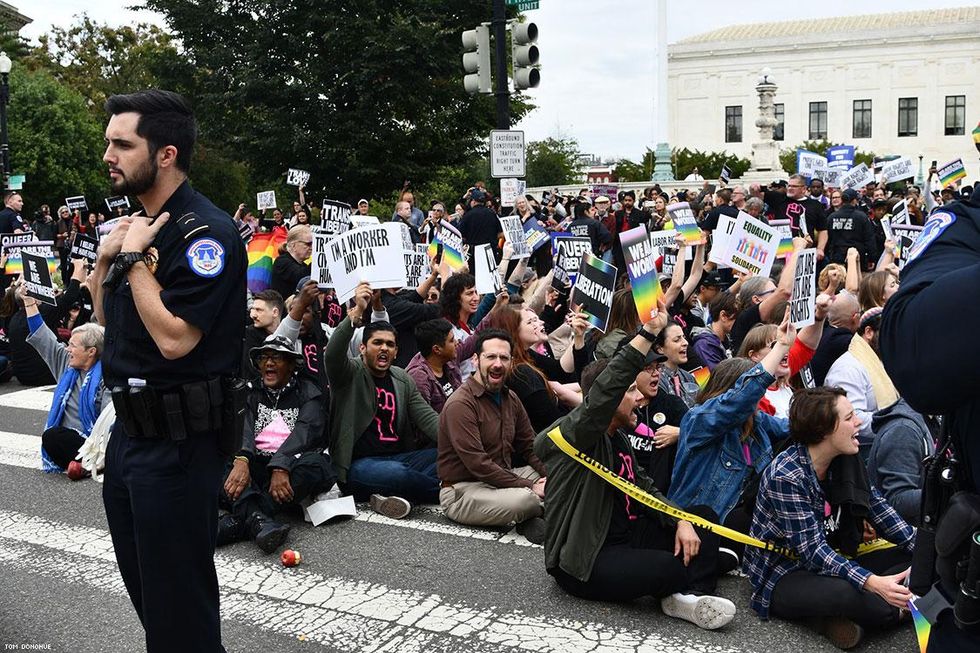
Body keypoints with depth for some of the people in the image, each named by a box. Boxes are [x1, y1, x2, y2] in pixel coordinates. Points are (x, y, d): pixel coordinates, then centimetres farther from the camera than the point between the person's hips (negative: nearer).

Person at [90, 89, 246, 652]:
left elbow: (174, 338, -27)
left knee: (179, 596, 3)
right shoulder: (140, 224, 9)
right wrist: (106, 256, 2)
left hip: (180, 441, -9)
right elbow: (106, 315, 19)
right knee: (140, 580, 22)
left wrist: (135, 257, -18)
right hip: (130, 429, 9)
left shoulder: (207, 233, -18)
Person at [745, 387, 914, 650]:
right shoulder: (786, 476, -24)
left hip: (830, 562, 9)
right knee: (844, 593, -37)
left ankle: (832, 616, -12)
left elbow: (880, 509, 2)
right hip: (782, 576, -8)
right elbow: (812, 551, -27)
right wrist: (872, 582, -39)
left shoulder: (844, 462, -1)